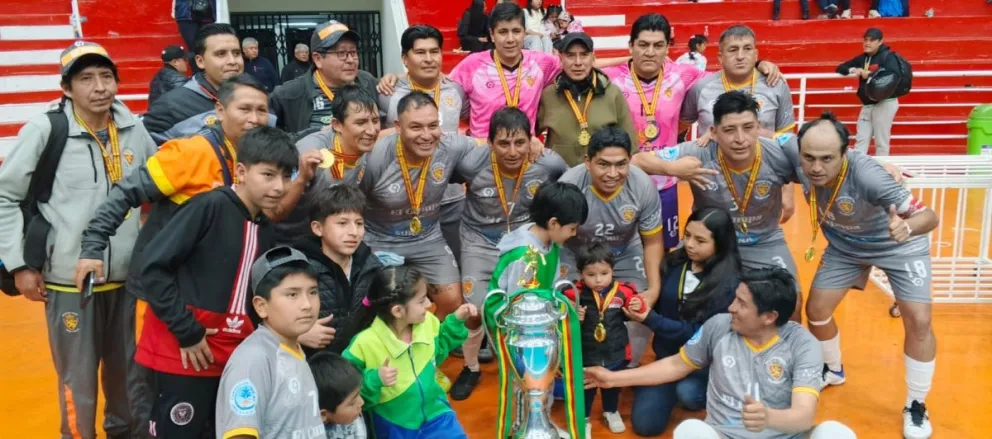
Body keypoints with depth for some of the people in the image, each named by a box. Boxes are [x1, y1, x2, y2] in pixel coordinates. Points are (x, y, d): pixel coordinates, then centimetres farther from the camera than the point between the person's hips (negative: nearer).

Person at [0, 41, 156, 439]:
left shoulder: (134, 128, 2)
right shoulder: (44, 130, -10)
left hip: (124, 277, 4)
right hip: (69, 282, -4)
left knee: (124, 371, 18)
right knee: (78, 382, 6)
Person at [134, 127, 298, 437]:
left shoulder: (266, 230, 8)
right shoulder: (211, 206, -14)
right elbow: (154, 268, -16)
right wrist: (187, 332, -14)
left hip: (233, 357, 7)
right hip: (184, 353, -7)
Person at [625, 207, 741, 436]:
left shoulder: (728, 283, -20)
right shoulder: (675, 262, -5)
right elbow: (658, 303, 6)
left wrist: (650, 319, -27)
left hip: (702, 360, -4)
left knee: (687, 392, -36)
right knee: (644, 424, -5)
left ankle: (707, 395, 2)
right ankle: (673, 390, 25)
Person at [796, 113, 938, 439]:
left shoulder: (867, 176, -42)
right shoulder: (800, 166, -30)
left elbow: (930, 216, -39)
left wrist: (906, 227, -61)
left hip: (898, 246, -4)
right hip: (845, 245, 4)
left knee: (918, 322, -11)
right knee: (816, 310, 2)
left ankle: (916, 407, 12)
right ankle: (833, 371, 32)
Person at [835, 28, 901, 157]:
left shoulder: (888, 56, -8)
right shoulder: (862, 58, 11)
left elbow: (893, 75, -25)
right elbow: (840, 68, 15)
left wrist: (870, 75, -21)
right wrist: (852, 70, -7)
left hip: (884, 103, -6)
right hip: (867, 105, 7)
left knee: (881, 142, -1)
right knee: (861, 140, 3)